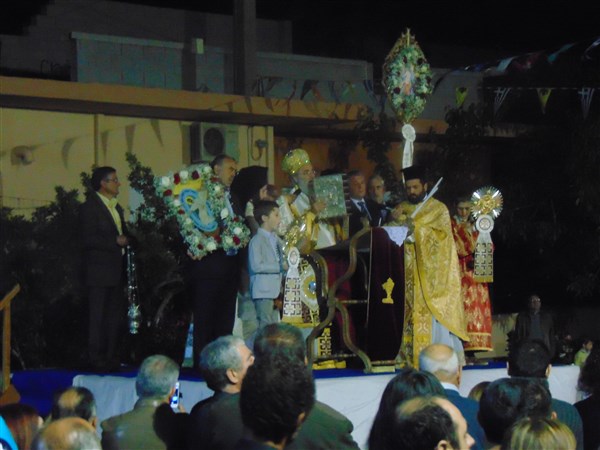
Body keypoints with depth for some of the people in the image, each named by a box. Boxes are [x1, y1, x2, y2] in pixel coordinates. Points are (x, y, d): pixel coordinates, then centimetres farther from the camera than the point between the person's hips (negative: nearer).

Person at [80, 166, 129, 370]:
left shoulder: (116, 207, 19)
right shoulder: (90, 207, -8)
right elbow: (88, 238, -17)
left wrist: (126, 240, 7)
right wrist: (115, 241, -18)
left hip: (115, 270, 8)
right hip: (99, 271, -8)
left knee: (115, 316, 9)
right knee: (98, 316, -5)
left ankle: (111, 357, 15)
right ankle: (96, 359, -2)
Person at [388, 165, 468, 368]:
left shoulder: (439, 208, 3)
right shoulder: (401, 209, 15)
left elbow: (442, 236, -9)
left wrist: (416, 228, -19)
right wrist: (396, 221, -14)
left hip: (432, 273, -3)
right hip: (409, 274, 3)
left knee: (435, 317, -9)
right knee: (411, 314, -2)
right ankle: (411, 356, -1)